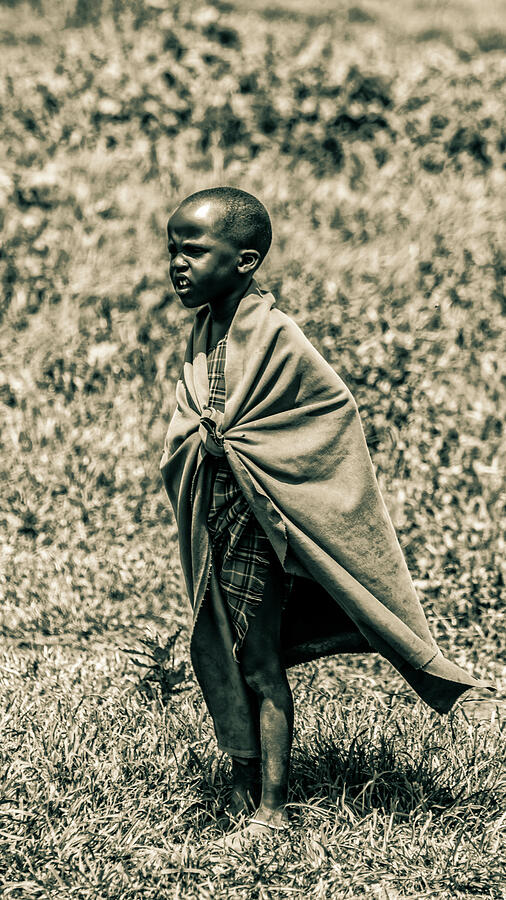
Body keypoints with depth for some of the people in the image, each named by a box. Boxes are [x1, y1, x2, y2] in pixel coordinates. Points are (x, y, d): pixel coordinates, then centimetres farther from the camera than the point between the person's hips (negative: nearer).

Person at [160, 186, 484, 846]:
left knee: (261, 665, -2)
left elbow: (337, 409, -13)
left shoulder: (274, 336, -16)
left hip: (255, 523, -7)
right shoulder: (202, 333, 7)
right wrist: (200, 436, -9)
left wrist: (235, 443, -14)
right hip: (209, 520, 7)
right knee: (216, 655, 13)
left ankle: (271, 808, 5)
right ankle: (243, 779, 27)